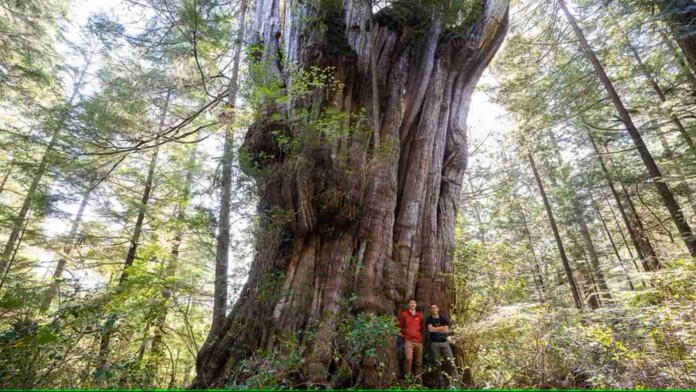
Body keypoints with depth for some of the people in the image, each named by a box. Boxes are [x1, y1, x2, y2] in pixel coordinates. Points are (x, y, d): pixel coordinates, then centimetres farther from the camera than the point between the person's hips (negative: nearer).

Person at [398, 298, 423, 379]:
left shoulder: (420, 315, 13)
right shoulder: (403, 314, 1)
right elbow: (399, 325, 8)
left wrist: (422, 336, 17)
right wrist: (400, 333, 0)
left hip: (419, 341, 4)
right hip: (408, 340, -4)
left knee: (418, 360, 7)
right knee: (408, 358, -19)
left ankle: (417, 376, 23)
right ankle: (407, 376, -5)